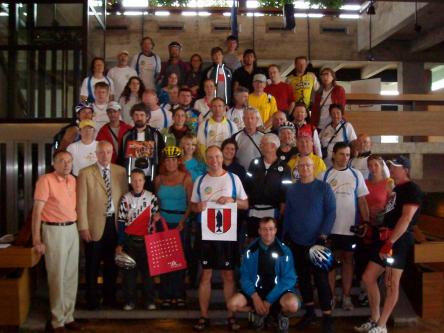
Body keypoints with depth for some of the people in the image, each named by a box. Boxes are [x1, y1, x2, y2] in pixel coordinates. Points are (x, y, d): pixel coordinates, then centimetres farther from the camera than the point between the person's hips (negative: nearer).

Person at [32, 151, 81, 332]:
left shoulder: (72, 180, 9)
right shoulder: (45, 180, -11)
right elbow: (37, 210, -14)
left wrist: (76, 226, 9)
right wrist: (36, 239, -17)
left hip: (72, 230, 7)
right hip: (54, 230, -7)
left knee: (71, 275, 12)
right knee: (57, 277, 1)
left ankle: (68, 316, 25)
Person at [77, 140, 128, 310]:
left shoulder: (121, 171, 6)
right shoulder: (85, 173, -4)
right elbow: (81, 202, -6)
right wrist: (83, 227, -11)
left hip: (115, 223, 3)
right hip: (95, 225, -3)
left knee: (112, 263, 13)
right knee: (92, 265, 8)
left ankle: (109, 297, 27)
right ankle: (92, 299, 22)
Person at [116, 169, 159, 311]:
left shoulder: (152, 197, -1)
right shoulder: (125, 198, -1)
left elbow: (156, 217, 8)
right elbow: (120, 222, 0)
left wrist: (156, 218, -17)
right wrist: (119, 244, -2)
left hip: (147, 239, 0)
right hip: (129, 239, 0)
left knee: (147, 270, 7)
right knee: (129, 270, 7)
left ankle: (149, 300, 18)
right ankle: (129, 300, 17)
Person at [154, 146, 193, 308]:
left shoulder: (186, 178, -2)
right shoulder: (159, 179, 8)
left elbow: (191, 203, -6)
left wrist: (183, 221, -16)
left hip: (181, 223, -2)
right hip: (163, 222, 3)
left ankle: (179, 295, 10)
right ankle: (166, 295, 11)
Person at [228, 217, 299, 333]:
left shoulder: (284, 251, -7)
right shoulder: (251, 251, -1)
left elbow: (289, 279, -11)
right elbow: (245, 277, -2)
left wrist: (269, 300, -18)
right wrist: (255, 296, -20)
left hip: (278, 291, -2)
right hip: (256, 290, 2)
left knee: (292, 304, -34)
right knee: (233, 304, -22)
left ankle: (283, 315, 5)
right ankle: (260, 312, 9)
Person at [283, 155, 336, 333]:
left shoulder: (324, 187, -3)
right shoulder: (292, 189, 8)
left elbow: (331, 212, -8)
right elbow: (287, 214, 11)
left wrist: (323, 235, -16)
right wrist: (284, 236, 8)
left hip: (317, 241, -4)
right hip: (296, 242, 4)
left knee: (321, 278, -3)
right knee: (303, 277, 12)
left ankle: (327, 316, 6)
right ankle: (309, 311, 26)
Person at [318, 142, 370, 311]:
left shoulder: (356, 174, 5)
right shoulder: (324, 176, 0)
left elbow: (362, 200, 6)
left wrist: (366, 222, -1)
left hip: (351, 226, 1)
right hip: (330, 226, -1)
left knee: (348, 259, 9)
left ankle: (346, 296, 17)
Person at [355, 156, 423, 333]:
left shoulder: (412, 189, -9)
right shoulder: (395, 189, 20)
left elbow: (406, 218, -20)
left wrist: (390, 242, -25)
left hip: (399, 241, -9)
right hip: (386, 238, 10)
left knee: (391, 284, -3)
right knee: (368, 278, 9)